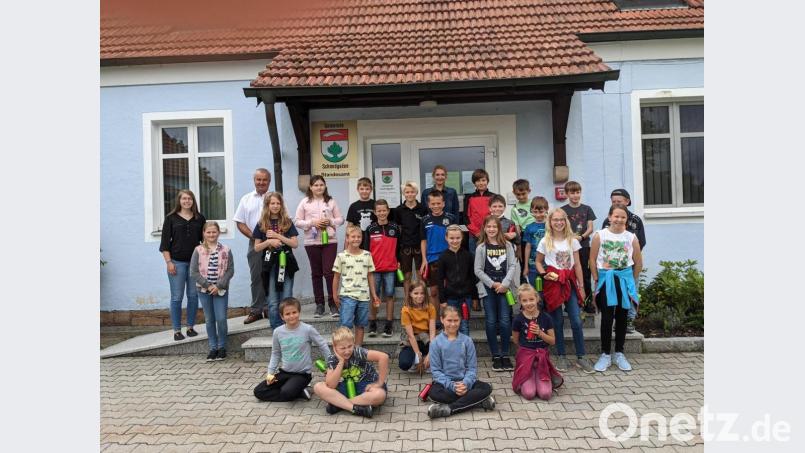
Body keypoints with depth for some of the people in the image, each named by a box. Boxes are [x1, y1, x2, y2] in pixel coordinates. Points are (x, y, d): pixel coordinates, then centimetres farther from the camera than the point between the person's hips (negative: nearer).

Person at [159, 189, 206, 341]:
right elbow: (165, 242, 1)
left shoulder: (200, 218, 8)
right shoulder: (171, 218, 2)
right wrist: (169, 262, -6)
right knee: (177, 297, 0)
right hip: (177, 262, -2)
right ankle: (177, 330, 9)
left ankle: (190, 327, 18)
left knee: (193, 295, 6)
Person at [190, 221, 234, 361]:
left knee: (221, 319, -5)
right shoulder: (198, 250, -2)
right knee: (209, 320, 8)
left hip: (221, 290, -1)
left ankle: (222, 347, 12)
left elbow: (230, 270, -3)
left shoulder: (226, 251, -1)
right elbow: (194, 272, -5)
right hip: (204, 289, 1)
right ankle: (213, 348, 18)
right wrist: (208, 285, -11)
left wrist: (219, 286, -13)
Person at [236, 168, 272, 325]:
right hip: (254, 244, 2)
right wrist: (253, 236, -6)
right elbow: (240, 223, 7)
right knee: (256, 278, 6)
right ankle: (256, 310, 14)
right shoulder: (246, 199, 9)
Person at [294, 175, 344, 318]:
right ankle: (319, 304, 17)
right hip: (312, 242, 1)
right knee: (316, 273, 8)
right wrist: (311, 223, -12)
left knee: (329, 272, -5)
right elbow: (297, 221, 2)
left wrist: (330, 221, -10)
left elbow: (340, 219, 8)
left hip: (330, 241, -1)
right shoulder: (305, 202, 5)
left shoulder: (331, 201, 7)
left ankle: (333, 303, 5)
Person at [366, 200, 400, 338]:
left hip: (391, 268, 0)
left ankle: (389, 325, 12)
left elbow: (399, 246, 10)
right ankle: (372, 324, 14)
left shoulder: (395, 228, 4)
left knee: (389, 295, 5)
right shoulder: (370, 229, 2)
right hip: (374, 268, 0)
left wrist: (399, 261, 5)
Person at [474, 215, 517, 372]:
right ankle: (495, 356, 11)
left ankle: (505, 355, 10)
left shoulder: (507, 246, 6)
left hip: (504, 287, 1)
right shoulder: (481, 247, 2)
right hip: (488, 288, -1)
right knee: (491, 322, 2)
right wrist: (493, 284, -9)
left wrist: (504, 284, -11)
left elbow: (513, 266, 0)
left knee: (505, 322, -3)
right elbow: (478, 270, -2)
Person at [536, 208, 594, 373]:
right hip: (553, 283, -1)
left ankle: (581, 357, 8)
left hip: (570, 282, 1)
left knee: (576, 321, -3)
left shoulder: (572, 241, 6)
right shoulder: (545, 241, 2)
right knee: (558, 321, 5)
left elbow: (577, 265, 7)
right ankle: (561, 357, 16)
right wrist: (544, 274, -9)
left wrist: (581, 286, 6)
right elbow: (538, 262, 9)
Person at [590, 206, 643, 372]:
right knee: (607, 318, -2)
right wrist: (596, 280, -5)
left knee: (622, 317, 9)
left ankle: (619, 354, 20)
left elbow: (638, 262, 8)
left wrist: (631, 280, 9)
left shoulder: (631, 237, 0)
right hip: (605, 279, -2)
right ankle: (605, 354, 9)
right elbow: (593, 260, -2)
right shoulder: (599, 235, -5)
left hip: (625, 279, 2)